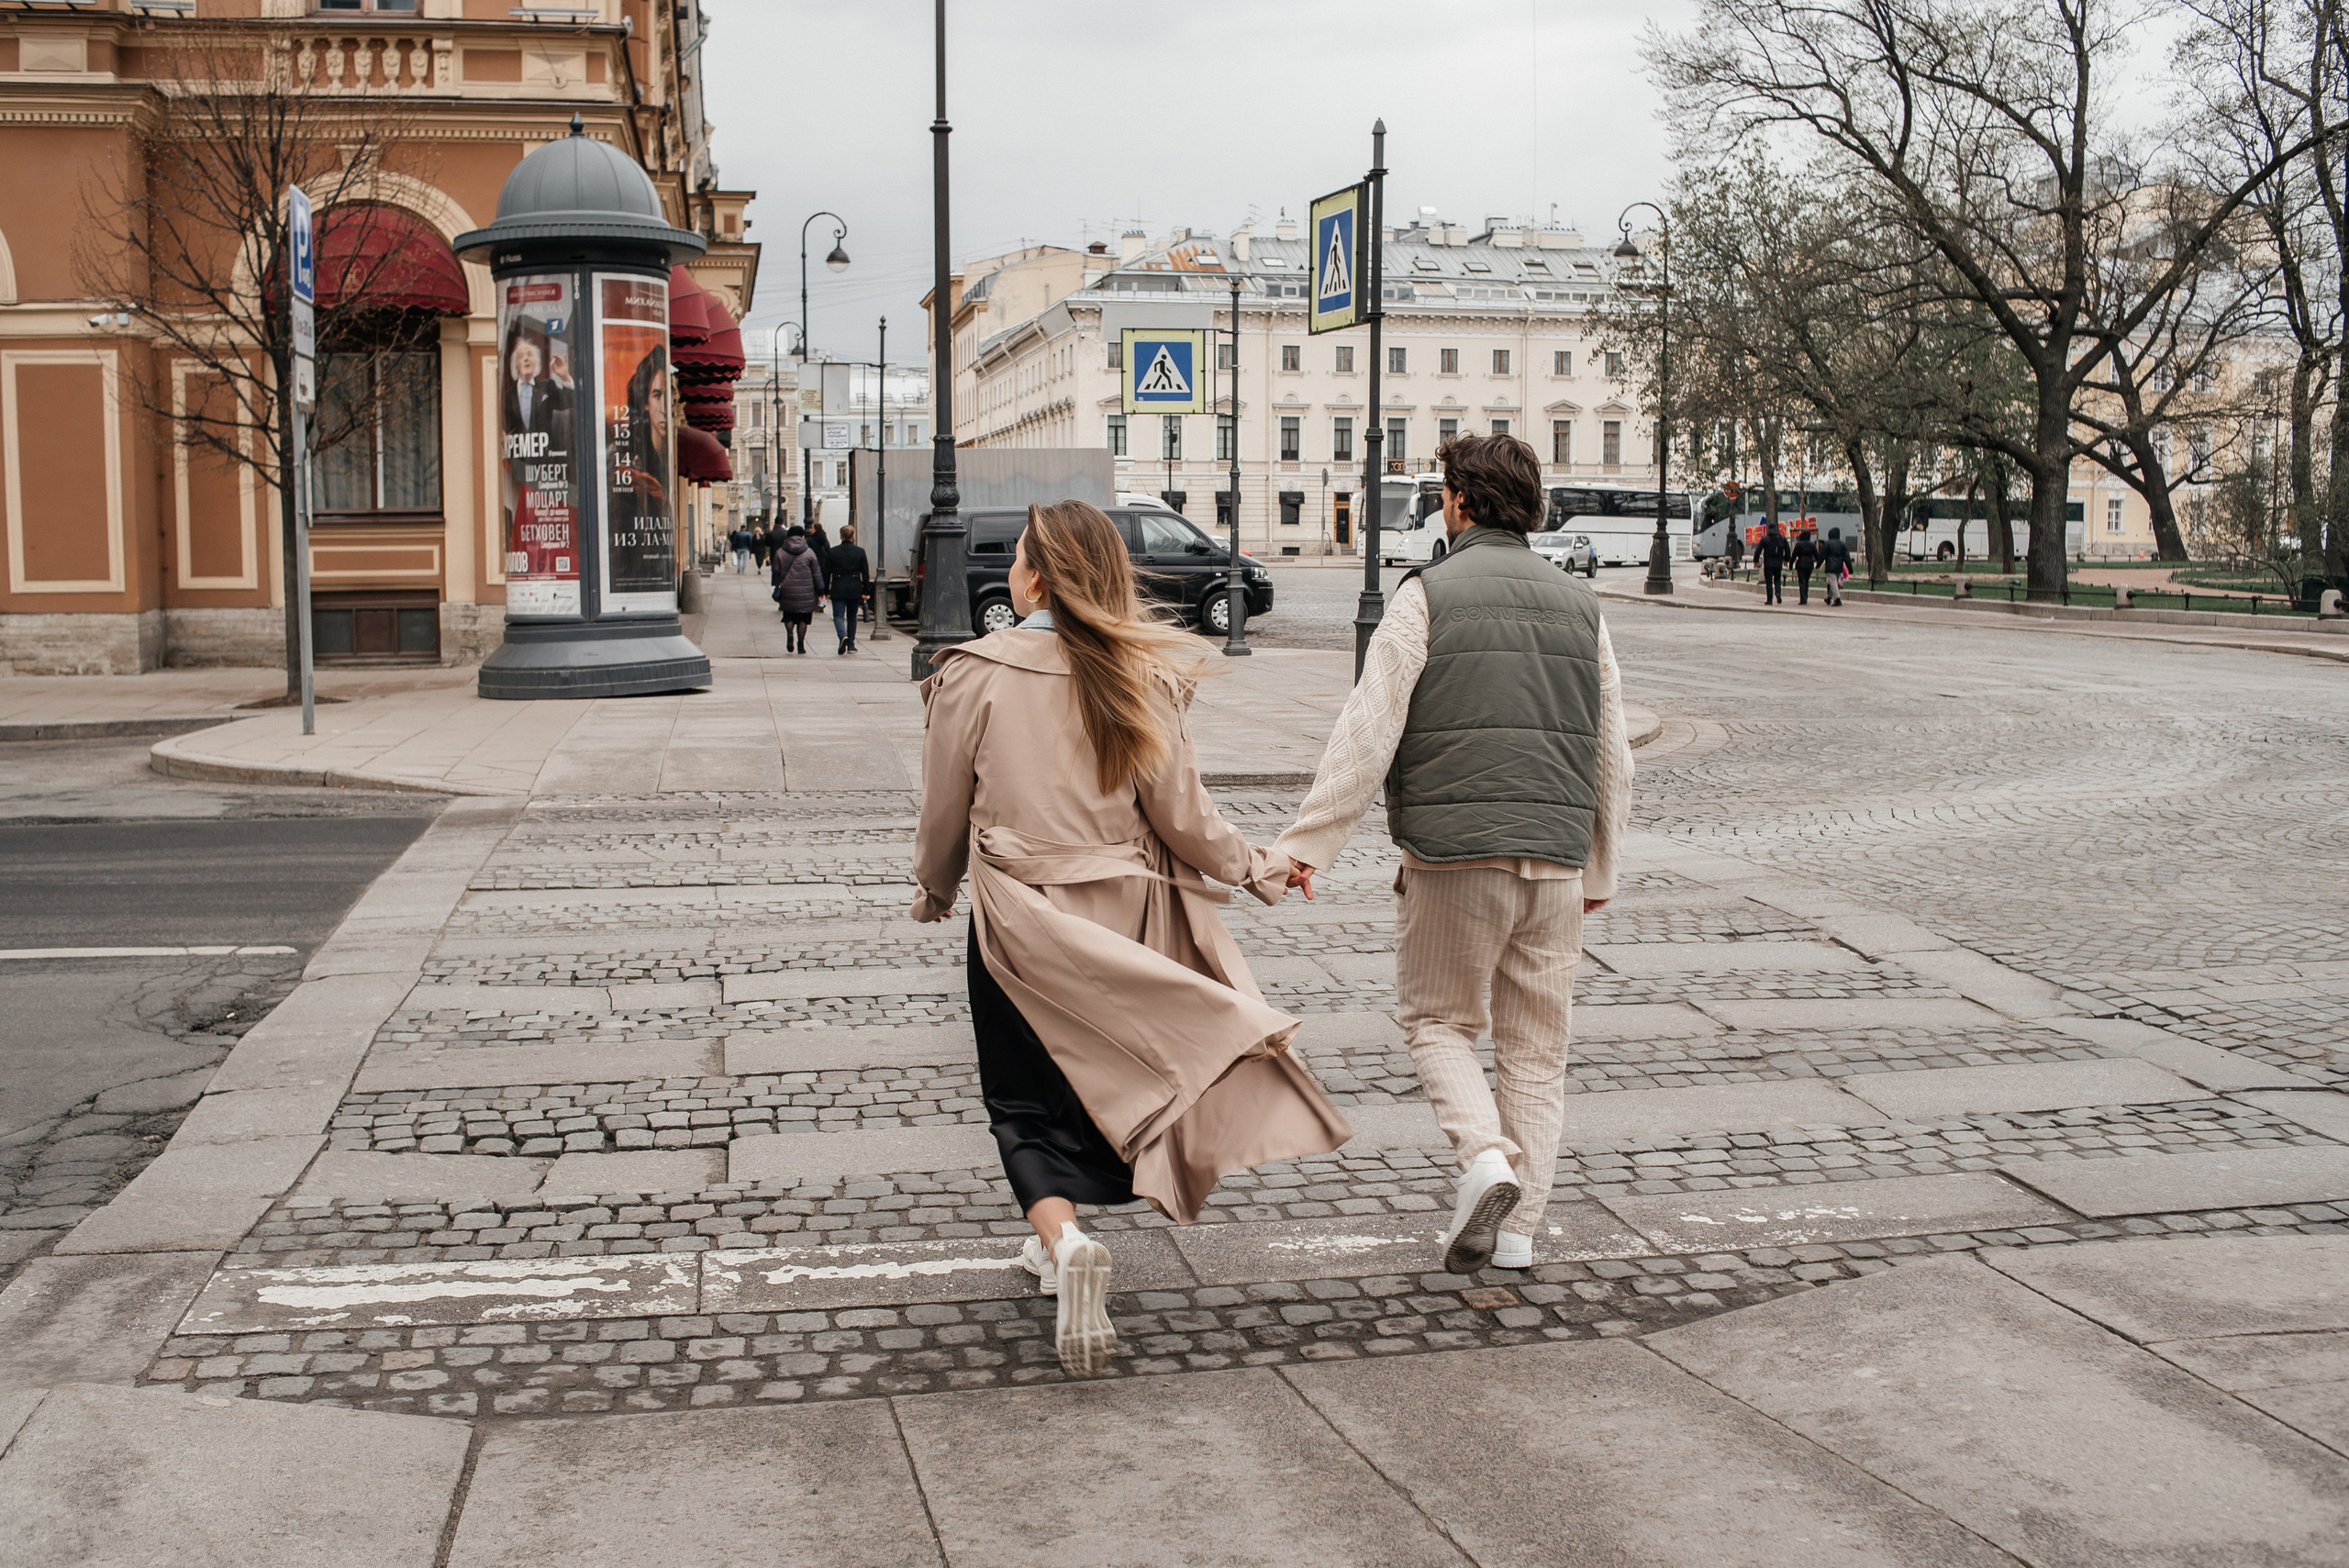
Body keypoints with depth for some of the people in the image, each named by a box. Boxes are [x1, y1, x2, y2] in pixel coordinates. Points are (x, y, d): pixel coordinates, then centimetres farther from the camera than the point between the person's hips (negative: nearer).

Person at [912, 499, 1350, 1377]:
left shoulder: (976, 675, -10)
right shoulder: (1141, 676, -5)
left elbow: (946, 813, 0)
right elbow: (1180, 815, -4)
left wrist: (934, 891, 20)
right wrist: (1256, 870, 13)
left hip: (1018, 920, -3)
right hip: (1123, 920, 3)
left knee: (1027, 1106, 7)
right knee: (1100, 1085, 22)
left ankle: (1065, 1242, -17)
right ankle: (1060, 1241, 35)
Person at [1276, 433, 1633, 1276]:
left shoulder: (1428, 594, -4)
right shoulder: (1577, 603, 11)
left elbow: (1368, 731, -12)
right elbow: (1611, 754, 15)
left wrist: (1309, 842, -9)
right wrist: (1600, 869, 24)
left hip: (1452, 856, -4)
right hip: (1555, 858, 4)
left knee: (1435, 1020, 13)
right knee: (1535, 1044, 12)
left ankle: (1484, 1158, -8)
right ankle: (1516, 1227, 15)